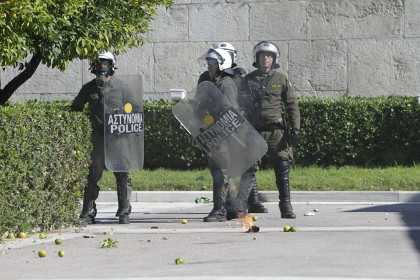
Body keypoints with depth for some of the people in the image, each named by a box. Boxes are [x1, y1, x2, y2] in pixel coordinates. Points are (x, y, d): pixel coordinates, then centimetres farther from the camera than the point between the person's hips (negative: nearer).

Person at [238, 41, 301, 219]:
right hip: (254, 130, 0)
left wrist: (296, 128, -3)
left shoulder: (282, 80, 10)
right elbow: (241, 105, 13)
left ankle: (286, 207, 3)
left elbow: (292, 106, 8)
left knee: (282, 169, -3)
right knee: (248, 168, -5)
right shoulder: (248, 80, 11)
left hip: (276, 131, 0)